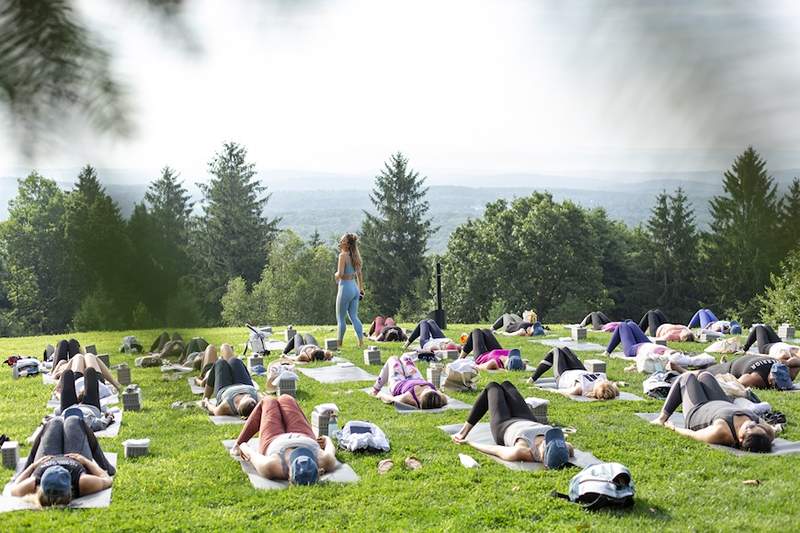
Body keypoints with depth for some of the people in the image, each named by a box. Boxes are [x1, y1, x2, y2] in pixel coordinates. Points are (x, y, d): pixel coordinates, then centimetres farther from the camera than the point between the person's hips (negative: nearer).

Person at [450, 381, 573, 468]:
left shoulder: (521, 453, -48)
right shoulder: (565, 447, -40)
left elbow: (492, 449, -30)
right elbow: (571, 449, -13)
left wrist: (468, 442, -18)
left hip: (503, 427, -4)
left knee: (493, 387, 20)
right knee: (506, 384, 24)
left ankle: (464, 432, 37)